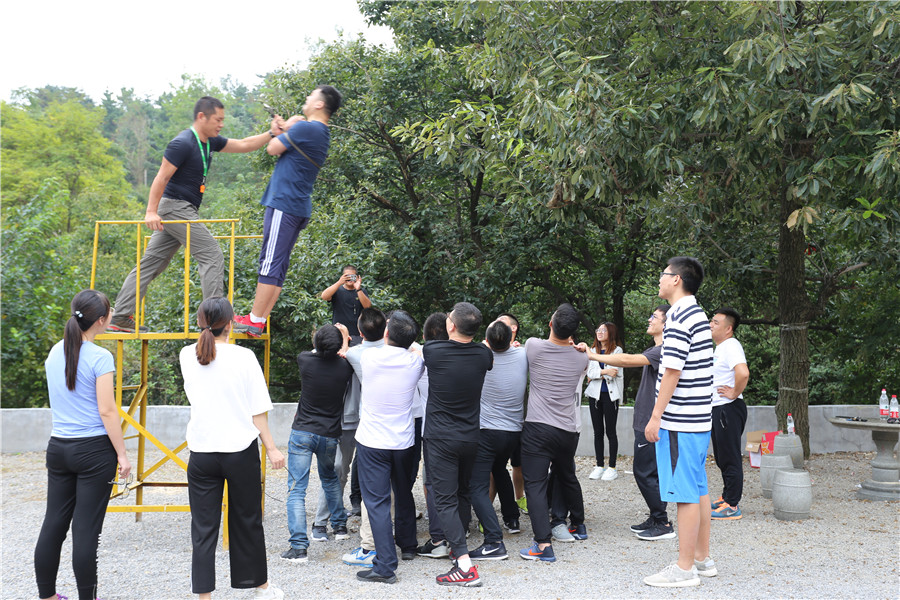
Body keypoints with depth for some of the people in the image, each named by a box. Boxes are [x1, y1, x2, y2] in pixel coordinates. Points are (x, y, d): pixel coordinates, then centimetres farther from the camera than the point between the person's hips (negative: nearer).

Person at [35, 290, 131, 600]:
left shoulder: (55, 352, 7)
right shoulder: (100, 357, -13)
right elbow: (106, 411, -14)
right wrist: (122, 455, -8)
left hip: (58, 447, 6)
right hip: (94, 450, -6)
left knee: (53, 524, 11)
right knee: (86, 529, -1)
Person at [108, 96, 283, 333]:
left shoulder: (209, 142, 12)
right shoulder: (183, 143, -15)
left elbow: (243, 145, 17)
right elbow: (161, 178, -17)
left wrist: (271, 133, 5)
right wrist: (151, 211, -21)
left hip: (184, 211, 9)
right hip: (176, 207, -9)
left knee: (150, 264, 8)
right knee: (212, 256, -10)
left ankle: (120, 317, 11)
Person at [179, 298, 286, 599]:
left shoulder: (187, 356, 1)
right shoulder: (243, 357, -9)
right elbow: (257, 411, -8)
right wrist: (271, 448, 1)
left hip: (201, 453, 2)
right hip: (241, 450, -2)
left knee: (203, 528, 6)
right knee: (247, 521, 13)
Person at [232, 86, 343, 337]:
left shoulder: (305, 128, -12)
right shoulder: (322, 134, 17)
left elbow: (273, 148, -4)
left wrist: (286, 128, 10)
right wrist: (288, 128, 14)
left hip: (284, 204, -10)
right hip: (299, 207, 10)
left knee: (270, 262, -8)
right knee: (278, 265, 9)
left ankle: (254, 321, -6)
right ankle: (260, 320, 13)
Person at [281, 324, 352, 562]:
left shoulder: (305, 360, -10)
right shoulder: (344, 367, -8)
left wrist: (323, 344, 30)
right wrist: (344, 339, 32)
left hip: (302, 433, -3)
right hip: (330, 435, 3)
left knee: (296, 490, -4)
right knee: (330, 479, 30)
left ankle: (298, 546, -12)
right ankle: (340, 526, 37)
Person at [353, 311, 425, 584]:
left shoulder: (369, 356, -11)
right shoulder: (414, 362, -7)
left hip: (372, 443, -3)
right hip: (404, 441, 3)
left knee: (377, 501, -4)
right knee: (404, 494, 24)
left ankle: (385, 566, -10)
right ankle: (407, 544, 41)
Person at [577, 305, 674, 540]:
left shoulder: (663, 351, -17)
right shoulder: (655, 351, 17)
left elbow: (628, 360, -27)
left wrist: (593, 355, -22)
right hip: (646, 422, 10)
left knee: (645, 472, -6)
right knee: (649, 472, 15)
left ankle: (663, 525, 1)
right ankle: (656, 519, 23)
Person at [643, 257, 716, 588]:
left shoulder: (679, 316, -16)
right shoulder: (698, 313, 16)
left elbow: (671, 372, -19)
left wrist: (655, 417, -15)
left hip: (680, 421, -10)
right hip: (699, 418, 10)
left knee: (685, 494, -5)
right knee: (698, 489, 15)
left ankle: (685, 568, 0)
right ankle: (702, 558, 23)